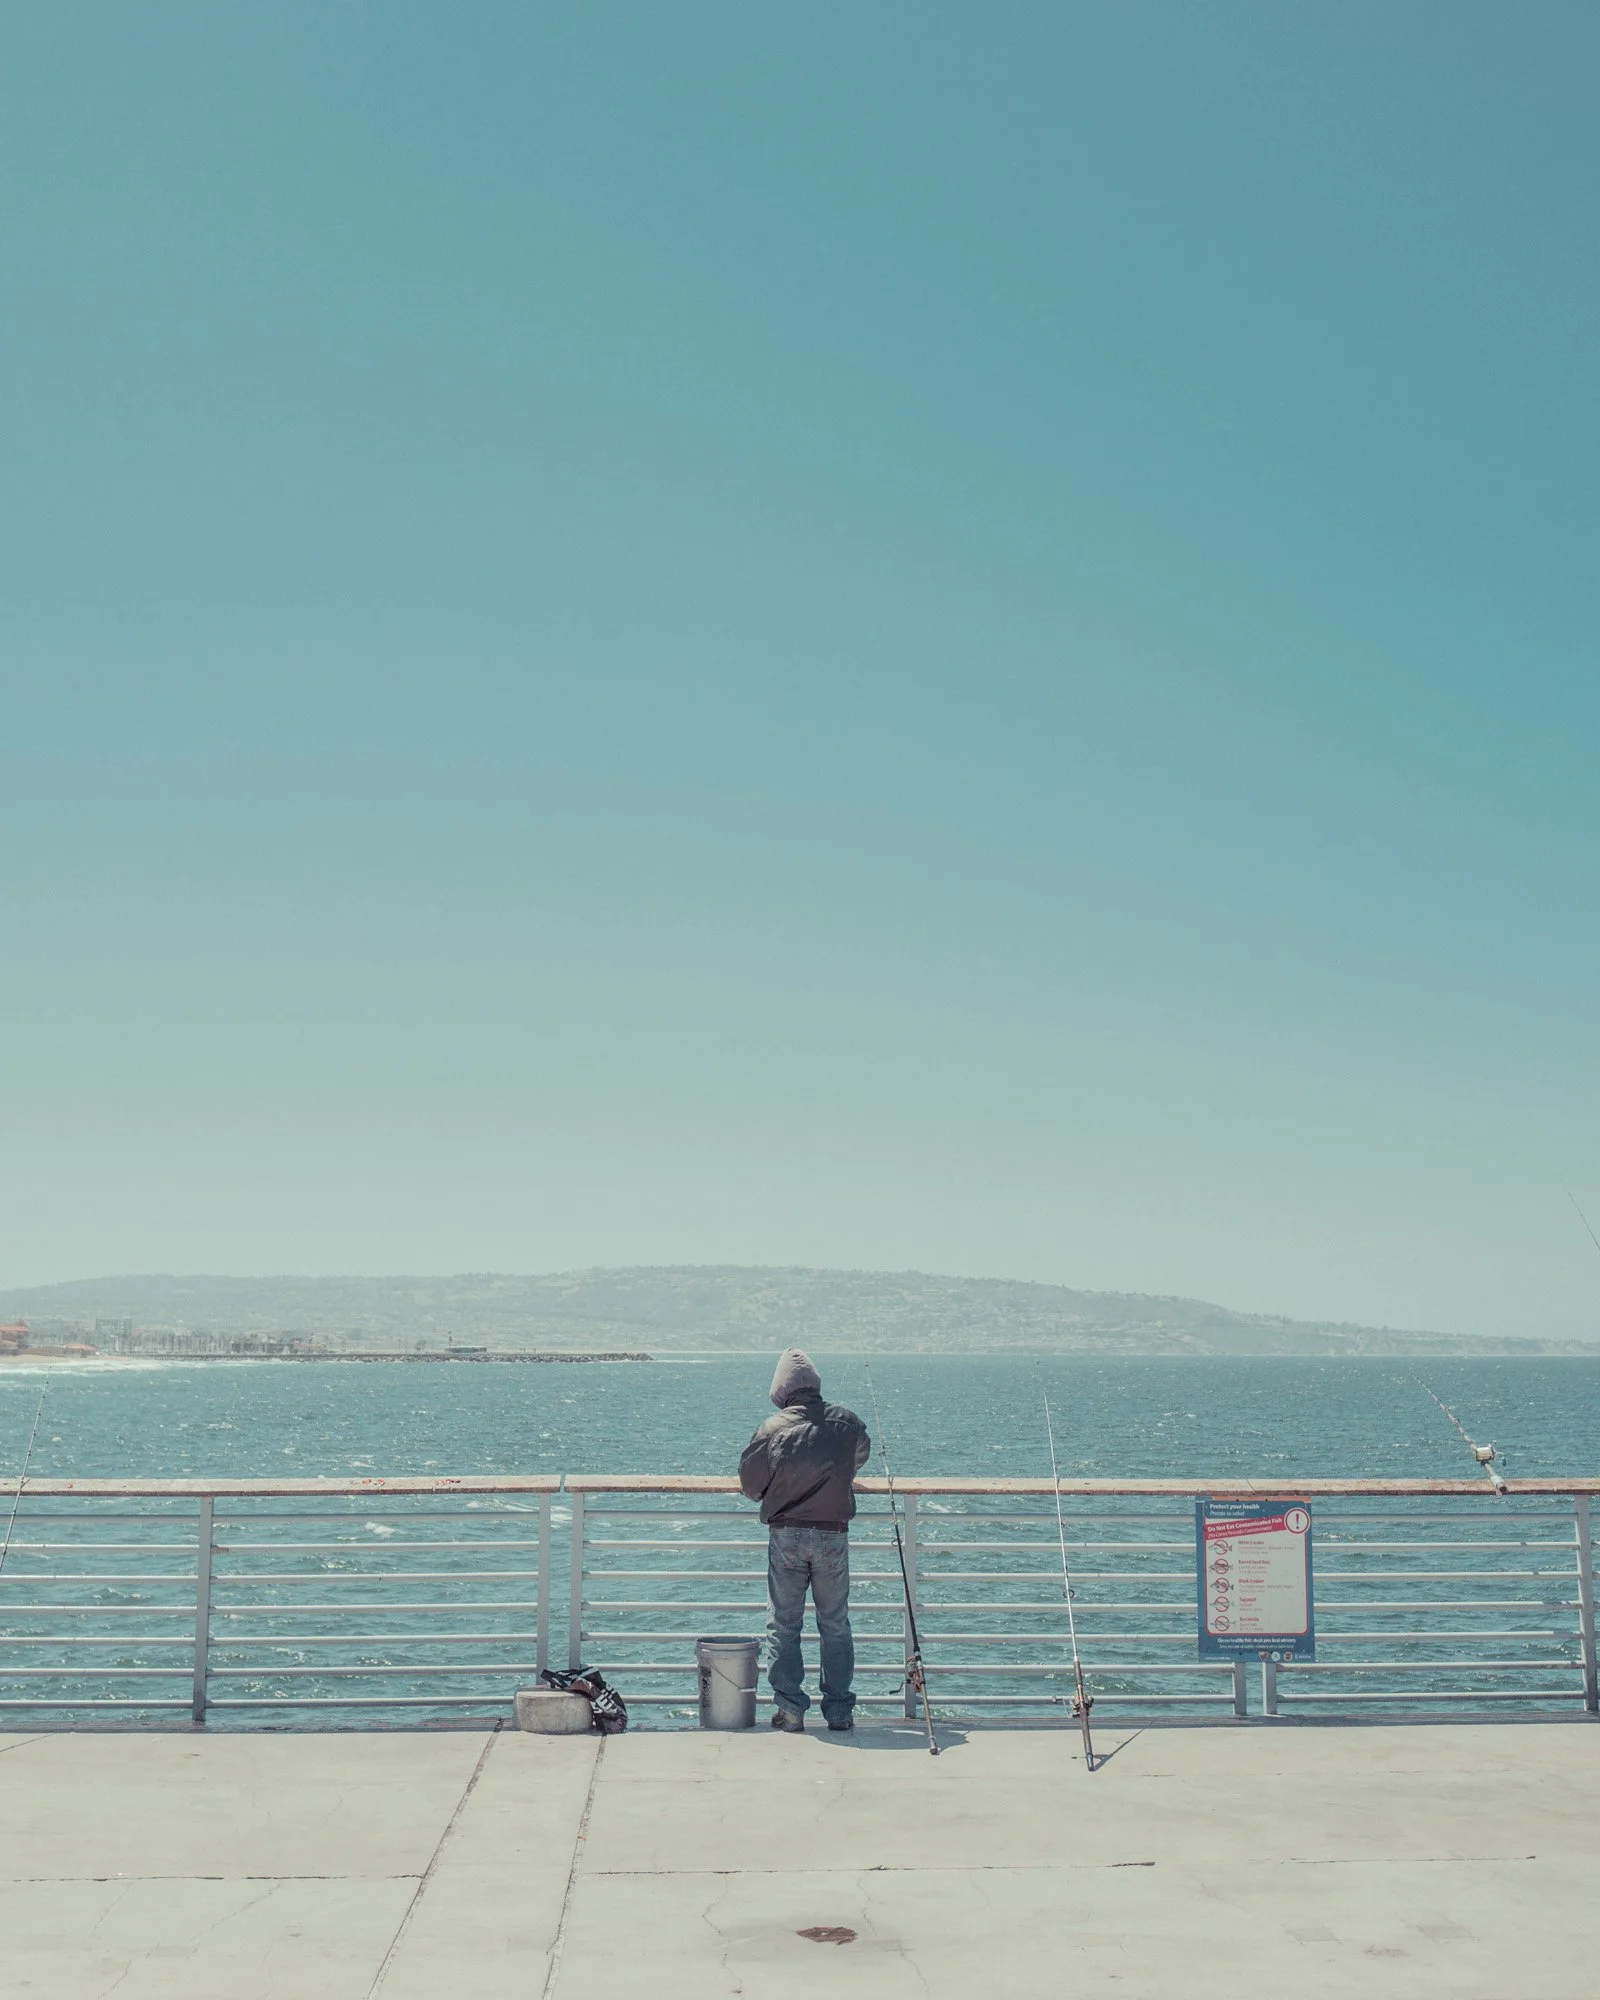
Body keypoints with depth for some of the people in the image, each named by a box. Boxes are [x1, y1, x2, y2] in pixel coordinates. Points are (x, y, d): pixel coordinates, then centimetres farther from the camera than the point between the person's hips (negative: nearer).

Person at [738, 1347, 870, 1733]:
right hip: (833, 1535, 2)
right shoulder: (846, 1422, 0)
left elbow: (750, 1484, 1)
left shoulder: (772, 1429, -8)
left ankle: (790, 1708, 6)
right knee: (835, 1624, 11)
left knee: (783, 1625, 8)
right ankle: (839, 1711, 11)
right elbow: (860, 1456, 22)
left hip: (785, 1535, -2)